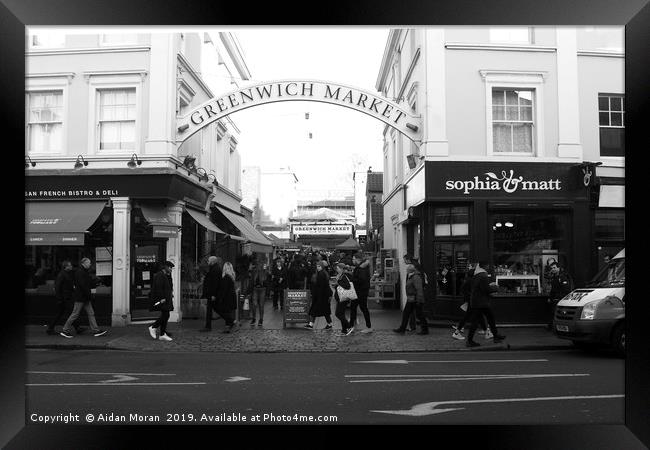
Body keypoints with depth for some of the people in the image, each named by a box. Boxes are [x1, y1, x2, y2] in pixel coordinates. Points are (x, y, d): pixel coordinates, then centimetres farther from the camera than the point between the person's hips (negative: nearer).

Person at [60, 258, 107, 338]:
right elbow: (82, 285, -22)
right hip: (80, 297, -10)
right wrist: (89, 294, -20)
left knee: (91, 313, 6)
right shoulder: (79, 272, -15)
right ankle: (65, 331, 9)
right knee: (75, 314, -2)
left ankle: (96, 331, 5)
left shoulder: (85, 272, 16)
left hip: (85, 298, 10)